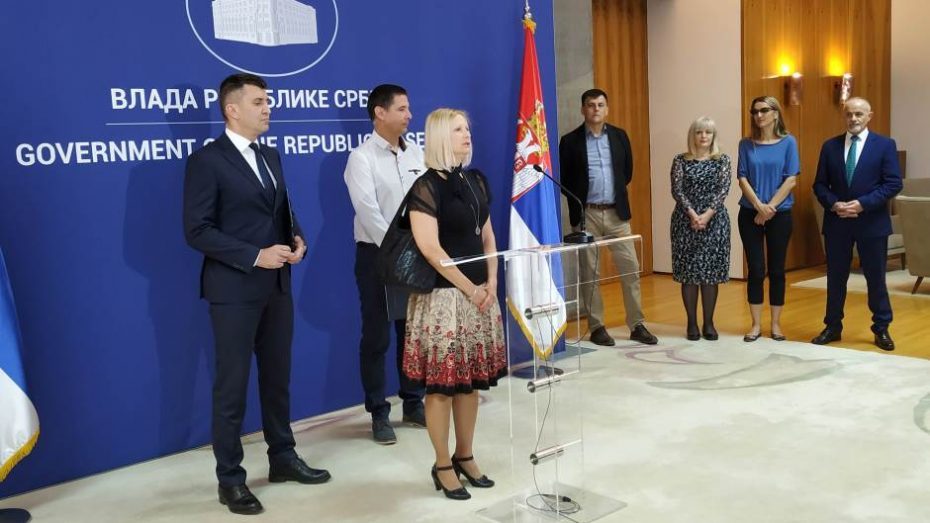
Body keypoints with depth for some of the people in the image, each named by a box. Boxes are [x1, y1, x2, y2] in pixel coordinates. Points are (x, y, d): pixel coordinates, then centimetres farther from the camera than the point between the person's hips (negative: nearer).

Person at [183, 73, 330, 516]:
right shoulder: (206, 160, -11)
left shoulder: (271, 157, 13)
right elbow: (197, 230, -16)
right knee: (232, 385, 2)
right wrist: (255, 256, -21)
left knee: (277, 376, 16)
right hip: (234, 289, -7)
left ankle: (283, 458, 31)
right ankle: (230, 479, 15)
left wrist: (298, 240, -3)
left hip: (277, 286, 7)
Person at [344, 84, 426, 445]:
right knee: (376, 337, 3)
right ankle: (379, 414, 13)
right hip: (378, 254, -5)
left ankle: (414, 404, 26)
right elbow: (368, 212, -17)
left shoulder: (416, 153, 7)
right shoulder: (362, 158, -10)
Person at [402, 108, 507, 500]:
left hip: (480, 292, 7)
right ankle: (443, 466, 12)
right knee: (441, 383, -1)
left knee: (471, 379, 11)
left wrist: (491, 283, 2)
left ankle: (465, 457, 25)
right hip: (443, 294, -7)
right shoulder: (426, 187, -10)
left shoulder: (476, 181, 12)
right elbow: (430, 250, -16)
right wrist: (469, 288, -12)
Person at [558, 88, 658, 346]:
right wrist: (579, 200, 3)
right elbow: (563, 179, 2)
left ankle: (637, 325, 10)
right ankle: (596, 326, 12)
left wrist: (615, 191, 13)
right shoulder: (570, 141, -2)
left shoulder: (619, 136, 7)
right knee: (589, 272, 3)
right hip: (586, 214, -2)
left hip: (617, 212, 3)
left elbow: (628, 171, 15)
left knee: (630, 269, 2)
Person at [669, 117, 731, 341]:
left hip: (714, 220, 0)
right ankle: (692, 323, 12)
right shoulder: (681, 160, 3)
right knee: (688, 271, 2)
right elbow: (676, 190, -5)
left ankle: (709, 323, 13)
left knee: (711, 271, 3)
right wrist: (692, 214, -17)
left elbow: (724, 189, -5)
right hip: (685, 220, 0)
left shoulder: (722, 160, 5)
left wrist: (708, 214, -17)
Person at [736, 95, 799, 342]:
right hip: (750, 214, 1)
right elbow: (743, 178, -2)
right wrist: (759, 206, -14)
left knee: (776, 269, 5)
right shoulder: (746, 144, 3)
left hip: (780, 214, -1)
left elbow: (791, 179, -5)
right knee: (756, 269, 1)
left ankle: (776, 324, 14)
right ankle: (756, 324, 10)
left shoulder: (788, 142, 0)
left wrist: (770, 207, -12)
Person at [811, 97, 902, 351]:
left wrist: (862, 204, -17)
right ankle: (832, 327, 21)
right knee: (836, 277, 10)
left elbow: (893, 183, -7)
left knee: (876, 277, 6)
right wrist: (834, 204, -13)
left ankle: (881, 329, 19)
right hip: (837, 223, 2)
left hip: (872, 222, -2)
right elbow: (820, 184, 5)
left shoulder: (885, 145, -1)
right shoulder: (830, 146, 5)